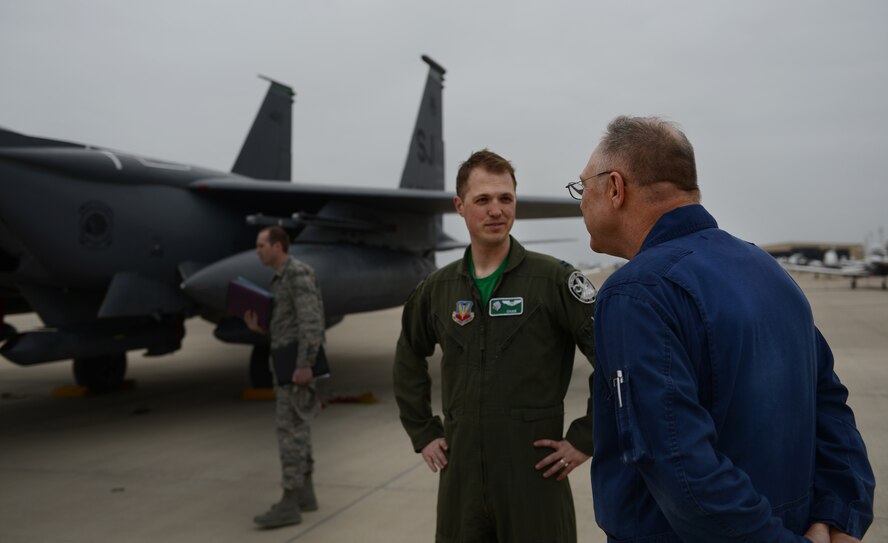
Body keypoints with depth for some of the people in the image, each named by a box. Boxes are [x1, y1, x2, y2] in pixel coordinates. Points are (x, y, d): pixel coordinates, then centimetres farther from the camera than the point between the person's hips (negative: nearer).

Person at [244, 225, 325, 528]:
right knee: (296, 426, 12)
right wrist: (259, 327, 7)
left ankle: (290, 505, -7)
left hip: (297, 360, -10)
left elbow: (311, 321, -22)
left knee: (289, 429, -10)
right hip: (288, 360, 10)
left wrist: (305, 365, -27)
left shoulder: (298, 274, -14)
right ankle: (305, 494, 18)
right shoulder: (283, 279, 19)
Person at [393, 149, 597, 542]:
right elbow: (409, 360, 20)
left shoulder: (554, 279, -9)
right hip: (462, 474, 4)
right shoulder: (438, 288, 5)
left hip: (535, 473, -4)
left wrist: (585, 439, -11)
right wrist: (423, 434, 14)